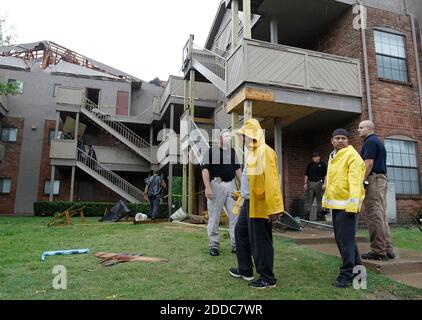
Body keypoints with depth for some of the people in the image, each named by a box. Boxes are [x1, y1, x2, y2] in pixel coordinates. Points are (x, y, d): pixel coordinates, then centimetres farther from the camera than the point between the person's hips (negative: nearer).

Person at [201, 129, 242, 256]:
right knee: (214, 216, 2)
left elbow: (237, 169, 19)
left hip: (231, 185, 5)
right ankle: (214, 245, 13)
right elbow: (205, 169, -7)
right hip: (216, 185, -5)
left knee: (235, 215, 3)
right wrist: (207, 187, -16)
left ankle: (236, 244, 11)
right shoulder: (211, 151, -1)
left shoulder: (232, 151, 16)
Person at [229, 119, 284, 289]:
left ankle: (267, 279, 17)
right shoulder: (252, 152, 14)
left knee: (260, 241, 0)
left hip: (259, 205, -10)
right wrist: (241, 194, 26)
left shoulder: (265, 152, -16)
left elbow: (271, 181, -23)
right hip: (249, 203, 10)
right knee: (241, 232, 19)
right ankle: (244, 270, 34)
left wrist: (274, 207, -25)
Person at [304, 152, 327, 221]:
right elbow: (306, 175, 16)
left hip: (319, 183, -4)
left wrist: (324, 184, -11)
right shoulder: (310, 165, 15)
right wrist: (305, 183, 7)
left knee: (320, 201, 2)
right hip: (310, 183, 4)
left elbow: (326, 175, -2)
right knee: (308, 200, 2)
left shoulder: (322, 164, 2)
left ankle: (321, 216, 10)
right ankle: (306, 216, 5)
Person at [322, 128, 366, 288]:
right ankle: (356, 268, 30)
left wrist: (353, 204, -24)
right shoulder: (332, 157, 17)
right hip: (335, 204, 9)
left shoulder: (352, 155, -9)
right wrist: (326, 199, 19)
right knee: (340, 238, 16)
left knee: (346, 239, -5)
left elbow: (355, 181, -18)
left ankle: (347, 275, 5)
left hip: (347, 204, -9)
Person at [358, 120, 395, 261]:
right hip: (382, 179, 10)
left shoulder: (370, 141, -7)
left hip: (373, 180, -10)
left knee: (374, 216, -9)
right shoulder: (378, 142, 23)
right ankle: (387, 250, 14)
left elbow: (369, 163, -17)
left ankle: (378, 251, -6)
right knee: (381, 216, 10)